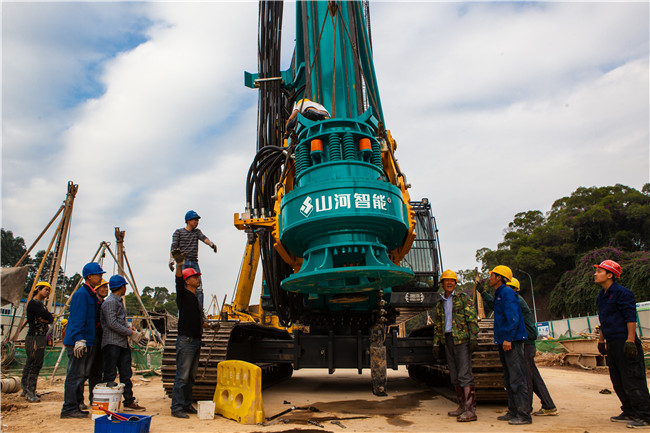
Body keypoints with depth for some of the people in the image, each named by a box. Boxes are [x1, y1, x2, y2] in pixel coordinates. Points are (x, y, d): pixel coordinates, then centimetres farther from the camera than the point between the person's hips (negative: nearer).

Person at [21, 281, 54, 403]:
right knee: (35, 364, -8)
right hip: (35, 338, -10)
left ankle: (26, 389, 22)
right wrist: (48, 317, 1)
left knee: (30, 365, 14)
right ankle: (30, 392, -3)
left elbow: (51, 319, 12)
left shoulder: (40, 304, 20)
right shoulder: (34, 303, -11)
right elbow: (49, 317, -19)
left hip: (41, 338, 10)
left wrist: (45, 319, -7)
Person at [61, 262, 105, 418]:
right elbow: (77, 319, -19)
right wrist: (79, 340, -24)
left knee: (80, 375, 14)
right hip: (77, 342, -10)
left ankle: (75, 406, 22)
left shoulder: (91, 295, 17)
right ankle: (69, 408, 2)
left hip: (84, 341, 10)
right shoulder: (81, 294, -13)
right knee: (75, 375, -5)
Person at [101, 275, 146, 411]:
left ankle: (129, 401, 15)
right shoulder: (110, 302, -12)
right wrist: (130, 332, -15)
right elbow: (112, 324, -19)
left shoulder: (119, 301, 19)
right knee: (110, 375, -2)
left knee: (126, 374, 10)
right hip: (112, 343, -9)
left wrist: (130, 329, 4)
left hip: (122, 343, 9)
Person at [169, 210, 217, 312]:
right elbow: (174, 246, -2)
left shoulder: (197, 231, 17)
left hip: (194, 263, 3)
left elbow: (203, 238, -3)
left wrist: (211, 243, -25)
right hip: (183, 263, -3)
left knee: (199, 289, -4)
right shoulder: (178, 232, 7)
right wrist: (171, 259, -17)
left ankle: (200, 313, -1)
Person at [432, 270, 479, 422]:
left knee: (464, 375, -10)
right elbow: (437, 325, 19)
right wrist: (436, 343, 13)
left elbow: (472, 318, -6)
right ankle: (462, 406, 18)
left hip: (462, 339, -6)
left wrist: (473, 338, -14)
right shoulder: (440, 304, 17)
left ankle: (470, 410, -10)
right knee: (454, 376, 9)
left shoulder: (463, 298, 1)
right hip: (447, 340, 6)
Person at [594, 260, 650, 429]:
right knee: (618, 383, 14)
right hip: (612, 344, 9)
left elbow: (631, 318, -16)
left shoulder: (622, 293, -12)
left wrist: (630, 341, -20)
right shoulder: (601, 296, 15)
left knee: (633, 382, -5)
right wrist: (601, 339, 24)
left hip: (624, 343, -9)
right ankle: (630, 413, 23)